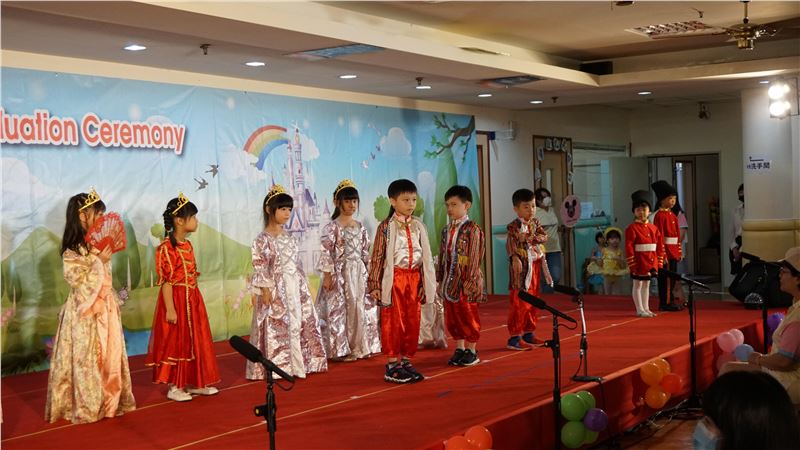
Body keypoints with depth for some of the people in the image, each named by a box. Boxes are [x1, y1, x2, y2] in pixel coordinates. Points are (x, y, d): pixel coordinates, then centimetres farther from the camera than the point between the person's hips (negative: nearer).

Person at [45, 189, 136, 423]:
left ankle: (109, 401, 21)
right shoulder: (72, 250, -14)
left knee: (109, 355, 11)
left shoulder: (98, 245, 8)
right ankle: (87, 407, 9)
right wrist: (99, 262, -19)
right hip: (85, 312, -7)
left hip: (106, 308, 7)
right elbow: (79, 282, -19)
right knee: (87, 357, -1)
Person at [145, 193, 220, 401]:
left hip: (192, 299, 9)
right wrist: (170, 309, -20)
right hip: (176, 299, -8)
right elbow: (165, 281, -18)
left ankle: (193, 383, 23)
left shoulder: (188, 245, 10)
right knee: (176, 343, 0)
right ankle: (174, 387, 10)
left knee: (194, 341, 13)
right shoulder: (166, 247, -16)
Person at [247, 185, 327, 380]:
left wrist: (304, 287, 13)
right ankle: (277, 367, 5)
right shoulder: (263, 239, -10)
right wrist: (265, 290, -18)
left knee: (301, 323, 10)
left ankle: (297, 363, 21)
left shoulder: (288, 237, 12)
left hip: (295, 287, 7)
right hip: (275, 289, -7)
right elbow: (260, 267, -13)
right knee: (277, 328, -3)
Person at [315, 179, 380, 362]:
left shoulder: (360, 227, 11)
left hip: (359, 273, 6)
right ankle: (341, 349, 3)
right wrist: (327, 276, -15)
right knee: (340, 309, -4)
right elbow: (326, 252, -11)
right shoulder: (332, 227, -7)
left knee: (362, 308, 7)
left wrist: (369, 272, 11)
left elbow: (366, 252, 14)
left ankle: (360, 346, 17)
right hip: (340, 273, -6)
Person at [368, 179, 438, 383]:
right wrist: (375, 285, -9)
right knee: (394, 322, -1)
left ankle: (406, 362, 18)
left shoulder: (418, 226, 8)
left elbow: (426, 257, 13)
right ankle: (392, 365, 6)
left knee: (413, 321, 8)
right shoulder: (386, 227, -6)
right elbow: (377, 257, -6)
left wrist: (426, 283, 12)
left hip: (414, 278, 5)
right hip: (394, 278, -5)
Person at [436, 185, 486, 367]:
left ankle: (471, 350, 16)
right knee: (452, 317, 11)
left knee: (469, 316, 3)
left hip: (465, 281, -6)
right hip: (449, 281, 6)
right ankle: (459, 348, 24)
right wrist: (440, 279, 11)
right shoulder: (446, 230, 10)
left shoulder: (472, 229, -10)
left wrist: (470, 280, -17)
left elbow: (474, 257, -13)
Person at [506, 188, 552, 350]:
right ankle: (514, 337, -3)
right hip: (522, 266, -8)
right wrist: (515, 258, -33)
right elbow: (510, 245, -19)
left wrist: (530, 237, -15)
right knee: (519, 303, -7)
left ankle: (529, 333, 24)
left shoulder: (535, 223, 12)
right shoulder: (513, 226, -10)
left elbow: (544, 236, -1)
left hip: (536, 265, 8)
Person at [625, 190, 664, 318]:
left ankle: (646, 308, 22)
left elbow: (660, 246, 12)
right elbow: (629, 247, -14)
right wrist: (632, 264, -18)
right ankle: (640, 309, 7)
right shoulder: (632, 228, -10)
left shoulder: (653, 228, 8)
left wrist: (659, 262, 6)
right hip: (639, 263, -6)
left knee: (646, 284, 14)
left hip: (651, 263, 6)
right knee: (638, 285, 2)